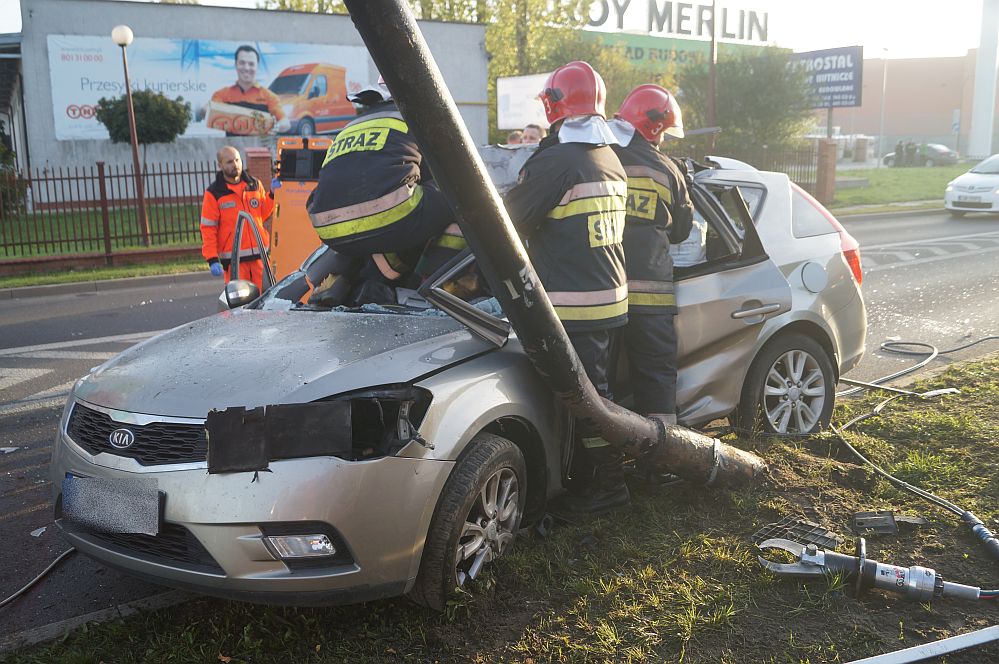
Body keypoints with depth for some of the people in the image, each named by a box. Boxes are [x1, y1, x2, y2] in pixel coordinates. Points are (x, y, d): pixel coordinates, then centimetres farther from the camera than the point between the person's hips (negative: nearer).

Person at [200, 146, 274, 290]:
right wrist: (212, 259, -10)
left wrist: (272, 195, 2)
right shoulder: (214, 193, -1)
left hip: (259, 254, 4)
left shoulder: (255, 185, 12)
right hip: (232, 258, -3)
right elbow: (208, 228, -3)